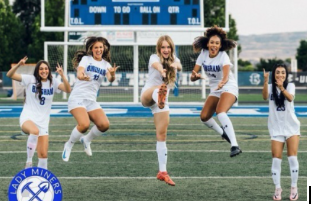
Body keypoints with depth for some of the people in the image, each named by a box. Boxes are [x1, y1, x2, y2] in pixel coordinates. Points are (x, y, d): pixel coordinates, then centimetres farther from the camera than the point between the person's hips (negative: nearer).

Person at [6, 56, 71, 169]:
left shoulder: (53, 82, 2)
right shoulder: (30, 79, -3)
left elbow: (68, 90, -13)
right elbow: (9, 75, -10)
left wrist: (62, 75, -28)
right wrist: (18, 65, -29)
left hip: (43, 122, 4)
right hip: (27, 118, -3)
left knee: (43, 154, 0)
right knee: (35, 131, -39)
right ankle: (29, 161, -27)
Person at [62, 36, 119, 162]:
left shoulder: (106, 64, 9)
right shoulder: (86, 59, -1)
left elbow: (110, 79, -9)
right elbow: (79, 72, -20)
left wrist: (112, 74, -34)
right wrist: (81, 76, -44)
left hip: (91, 100, 5)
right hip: (77, 98, -5)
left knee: (104, 124, -16)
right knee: (84, 124, -27)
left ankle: (86, 140, 13)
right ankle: (69, 145, 0)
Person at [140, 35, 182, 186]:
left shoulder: (174, 60, 7)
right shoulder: (154, 57, -5)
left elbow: (179, 66, -19)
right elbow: (157, 65, -31)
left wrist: (174, 65, -44)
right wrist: (161, 70, -56)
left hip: (163, 100, 4)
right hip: (147, 95, -4)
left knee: (162, 134, -3)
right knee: (157, 88, -39)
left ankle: (162, 172, 0)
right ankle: (159, 95, -78)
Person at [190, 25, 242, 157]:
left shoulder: (223, 56, -21)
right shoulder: (203, 55, -7)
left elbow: (226, 73, -40)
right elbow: (193, 76, -9)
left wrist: (223, 82, -62)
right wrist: (195, 76, -34)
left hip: (229, 88, -6)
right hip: (214, 90, 6)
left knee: (220, 112, -31)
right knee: (204, 117, 0)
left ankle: (235, 146, -36)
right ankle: (224, 134, 30)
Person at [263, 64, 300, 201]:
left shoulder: (290, 86, -2)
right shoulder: (270, 87, 0)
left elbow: (290, 98, -24)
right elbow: (265, 97, -22)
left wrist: (282, 88, -44)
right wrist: (265, 82, -40)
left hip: (291, 127, -1)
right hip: (276, 129, 1)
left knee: (292, 157, -4)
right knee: (276, 158, -2)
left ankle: (294, 188, 8)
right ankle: (277, 188, 10)